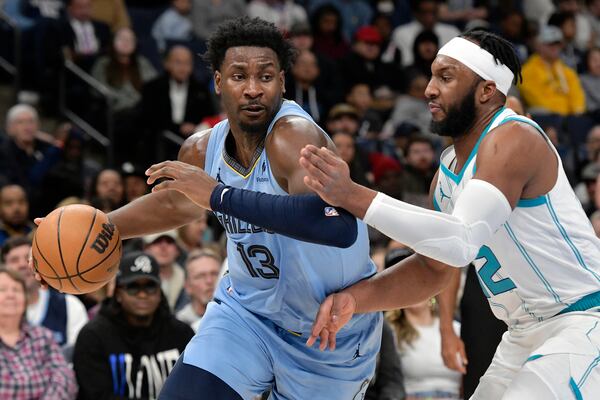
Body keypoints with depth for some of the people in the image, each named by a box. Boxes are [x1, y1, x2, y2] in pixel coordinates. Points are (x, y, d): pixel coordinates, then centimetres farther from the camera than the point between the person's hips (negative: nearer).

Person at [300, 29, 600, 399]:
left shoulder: (514, 139, -19)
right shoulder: (449, 169, 9)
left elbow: (462, 242, -32)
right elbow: (433, 268, 11)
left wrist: (353, 196, -33)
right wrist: (355, 298, -6)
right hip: (525, 334, 9)